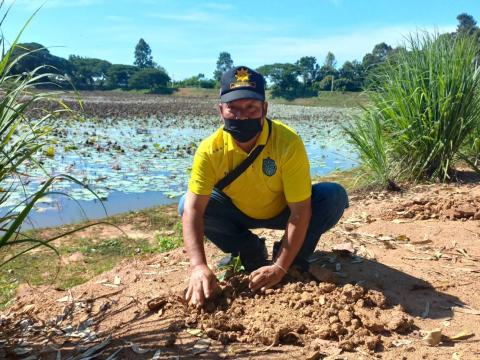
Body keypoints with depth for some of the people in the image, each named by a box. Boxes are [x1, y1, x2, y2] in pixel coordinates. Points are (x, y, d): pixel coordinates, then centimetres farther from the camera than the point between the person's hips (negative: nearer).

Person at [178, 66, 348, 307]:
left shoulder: (288, 143, -32)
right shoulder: (210, 150, -26)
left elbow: (300, 211, -30)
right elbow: (193, 209, -31)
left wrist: (280, 267, -35)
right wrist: (198, 266, -45)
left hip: (283, 211, -2)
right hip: (237, 212, 2)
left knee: (334, 196, -28)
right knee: (185, 204, -22)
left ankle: (292, 258, -5)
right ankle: (251, 253, -2)